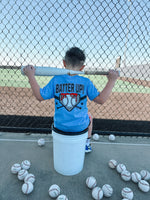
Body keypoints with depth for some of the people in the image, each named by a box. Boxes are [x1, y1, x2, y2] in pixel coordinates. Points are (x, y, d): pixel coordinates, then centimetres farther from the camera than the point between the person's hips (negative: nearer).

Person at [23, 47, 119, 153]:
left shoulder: (56, 80, -12)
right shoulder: (86, 82, -14)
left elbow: (40, 96, -4)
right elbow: (101, 99, -12)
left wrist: (31, 76, 3)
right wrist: (111, 81, -7)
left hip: (59, 125, 2)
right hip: (80, 126, -1)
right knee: (88, 116, 34)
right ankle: (87, 143, 45)